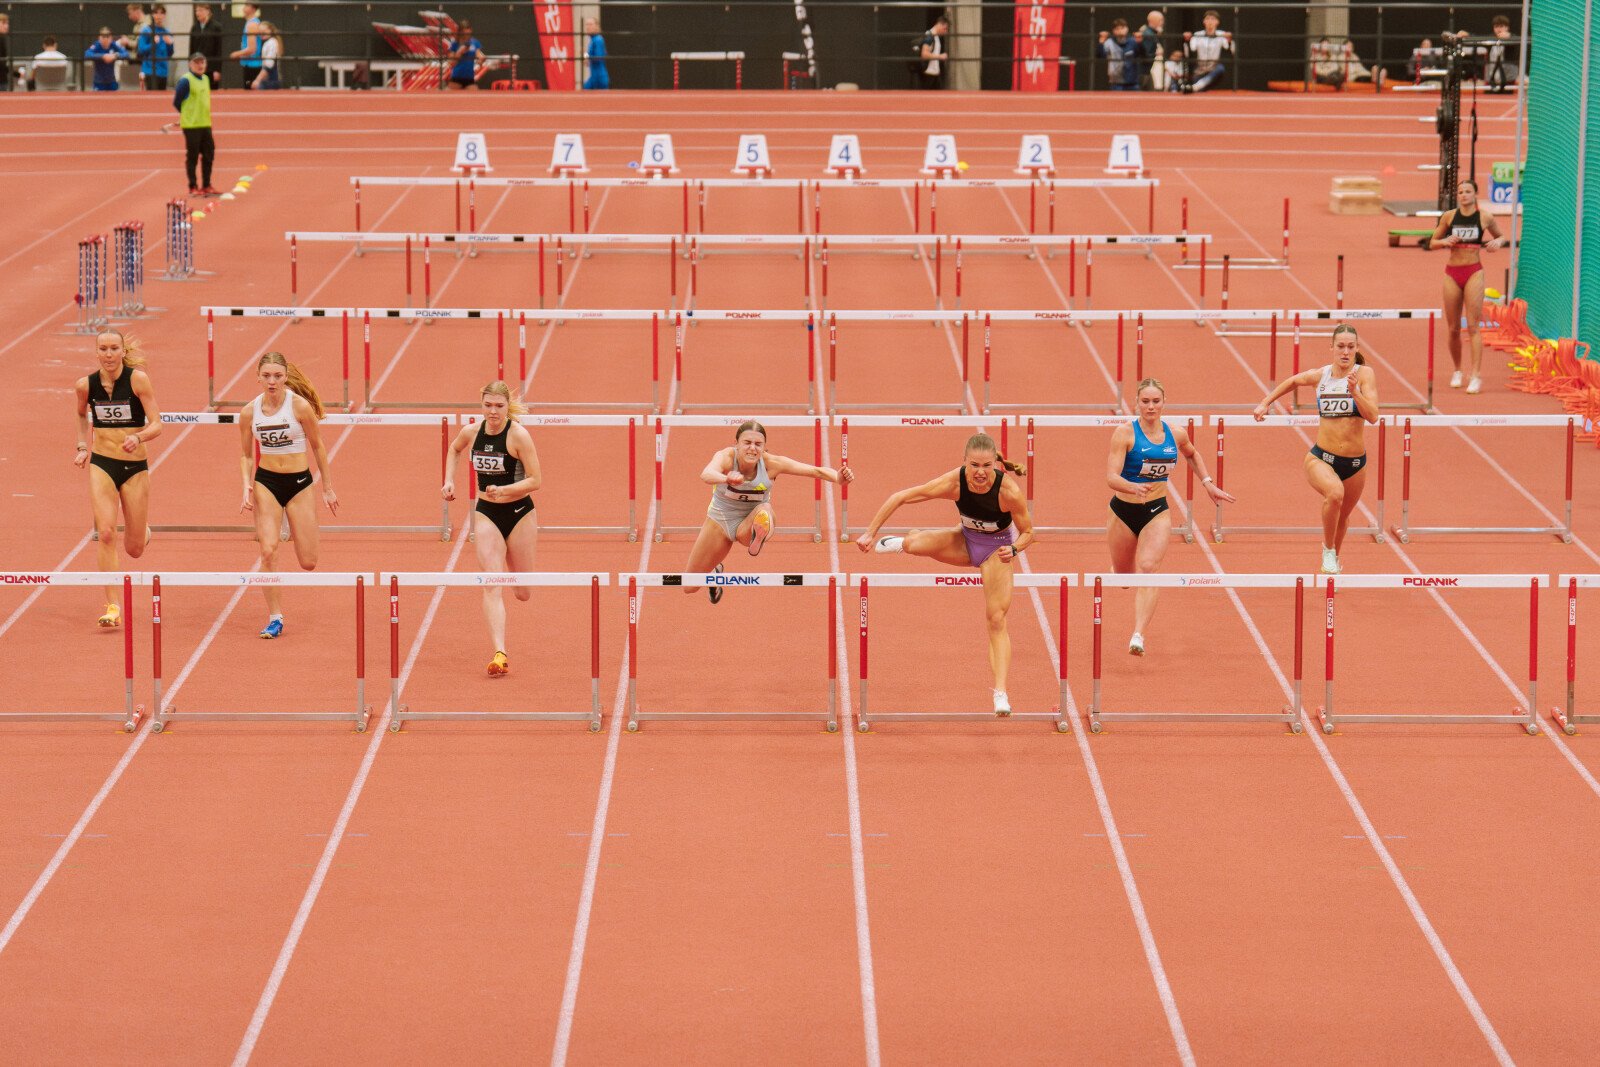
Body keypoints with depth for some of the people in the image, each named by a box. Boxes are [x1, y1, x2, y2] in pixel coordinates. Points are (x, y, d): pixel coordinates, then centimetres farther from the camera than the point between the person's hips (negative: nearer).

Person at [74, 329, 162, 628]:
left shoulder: (138, 379, -12)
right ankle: (113, 607, -13)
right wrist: (83, 447, 8)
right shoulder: (86, 385, -3)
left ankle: (142, 532, 46)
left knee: (134, 549, 6)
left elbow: (157, 425, -13)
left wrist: (138, 437, -32)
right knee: (105, 533, -18)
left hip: (135, 466, -1)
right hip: (102, 465, 1)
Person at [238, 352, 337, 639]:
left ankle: (305, 534, 38)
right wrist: (247, 485, -7)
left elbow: (317, 447, 1)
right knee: (268, 551, -16)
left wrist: (327, 488, 6)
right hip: (265, 483, 1)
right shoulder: (249, 412, -4)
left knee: (308, 563, 0)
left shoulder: (300, 406, -12)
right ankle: (275, 618, -5)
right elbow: (246, 455, 9)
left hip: (299, 483, -1)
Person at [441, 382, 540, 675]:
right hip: (486, 514, 2)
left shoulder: (518, 435, -16)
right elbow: (454, 449, 22)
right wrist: (449, 480, 9)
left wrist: (504, 490, -28)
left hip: (519, 513, -2)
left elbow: (536, 480, -16)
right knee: (491, 585, -16)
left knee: (522, 593, 10)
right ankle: (499, 654, -24)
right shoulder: (471, 432, -3)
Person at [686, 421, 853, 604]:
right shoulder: (725, 457, -24)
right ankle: (714, 572, 41)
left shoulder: (771, 463, -20)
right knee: (689, 587, 13)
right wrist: (727, 478, -71)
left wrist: (837, 477, -50)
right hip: (720, 519, 1)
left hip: (749, 524, -1)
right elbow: (706, 474, -48)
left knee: (764, 510, -38)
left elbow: (814, 471, -28)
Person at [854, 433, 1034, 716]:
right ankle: (897, 544, 18)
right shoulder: (954, 482, -29)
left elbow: (1027, 533, -15)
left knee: (997, 620, -11)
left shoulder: (1009, 491, -32)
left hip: (996, 548, -2)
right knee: (913, 543, -23)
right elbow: (900, 497, -21)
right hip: (965, 541, 2)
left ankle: (1000, 692, -7)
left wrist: (1013, 549, -36)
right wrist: (871, 533, -23)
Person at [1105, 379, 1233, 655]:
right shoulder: (1125, 433, -12)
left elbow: (1192, 455, 25)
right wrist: (1134, 488, -39)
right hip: (1123, 511, -1)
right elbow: (1111, 478, -21)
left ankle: (1138, 635, -32)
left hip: (1157, 512, 1)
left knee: (1147, 569, -21)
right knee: (1124, 577, 13)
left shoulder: (1176, 435, -1)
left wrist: (1207, 483, 17)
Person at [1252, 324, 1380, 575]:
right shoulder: (1320, 375, -1)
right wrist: (1265, 403, 20)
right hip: (1321, 458, -1)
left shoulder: (1364, 374, -7)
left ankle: (1334, 558, 51)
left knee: (1343, 517, 19)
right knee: (1334, 493, -32)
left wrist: (1355, 392, -30)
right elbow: (1292, 381, 22)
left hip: (1355, 463, 1)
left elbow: (1373, 416, -17)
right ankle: (1328, 549, -8)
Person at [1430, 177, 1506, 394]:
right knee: (1453, 328, 6)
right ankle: (1457, 371, 25)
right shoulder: (1449, 217, 3)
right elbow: (1432, 243, 11)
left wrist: (1498, 242, -8)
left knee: (1473, 325, -10)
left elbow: (1502, 236, 15)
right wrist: (1444, 241, -10)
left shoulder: (1485, 217, 0)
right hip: (1452, 273, 2)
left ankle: (1477, 376, -12)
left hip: (1474, 272, -2)